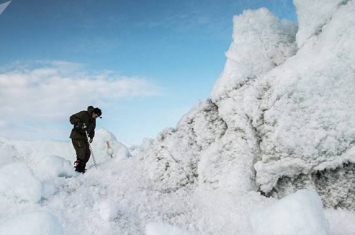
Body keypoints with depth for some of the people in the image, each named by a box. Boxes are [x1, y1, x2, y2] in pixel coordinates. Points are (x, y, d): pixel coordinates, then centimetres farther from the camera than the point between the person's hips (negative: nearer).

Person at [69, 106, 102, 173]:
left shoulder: (93, 120, 12)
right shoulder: (83, 114, -12)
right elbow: (72, 118, -14)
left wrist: (91, 137, 7)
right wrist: (78, 123, -29)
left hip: (84, 137, 8)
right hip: (77, 136, -8)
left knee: (87, 153, 2)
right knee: (81, 150, -19)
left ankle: (81, 167, 10)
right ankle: (78, 166, -12)